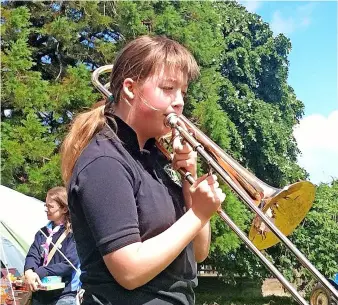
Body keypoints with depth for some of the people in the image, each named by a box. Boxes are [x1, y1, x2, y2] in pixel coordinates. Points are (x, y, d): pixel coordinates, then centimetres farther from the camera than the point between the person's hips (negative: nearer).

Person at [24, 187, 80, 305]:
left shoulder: (73, 233, -9)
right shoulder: (42, 232, 12)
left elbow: (69, 264, -16)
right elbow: (32, 255, 2)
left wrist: (38, 273, -18)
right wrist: (29, 272, -20)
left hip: (64, 295, -6)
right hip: (39, 293, 6)